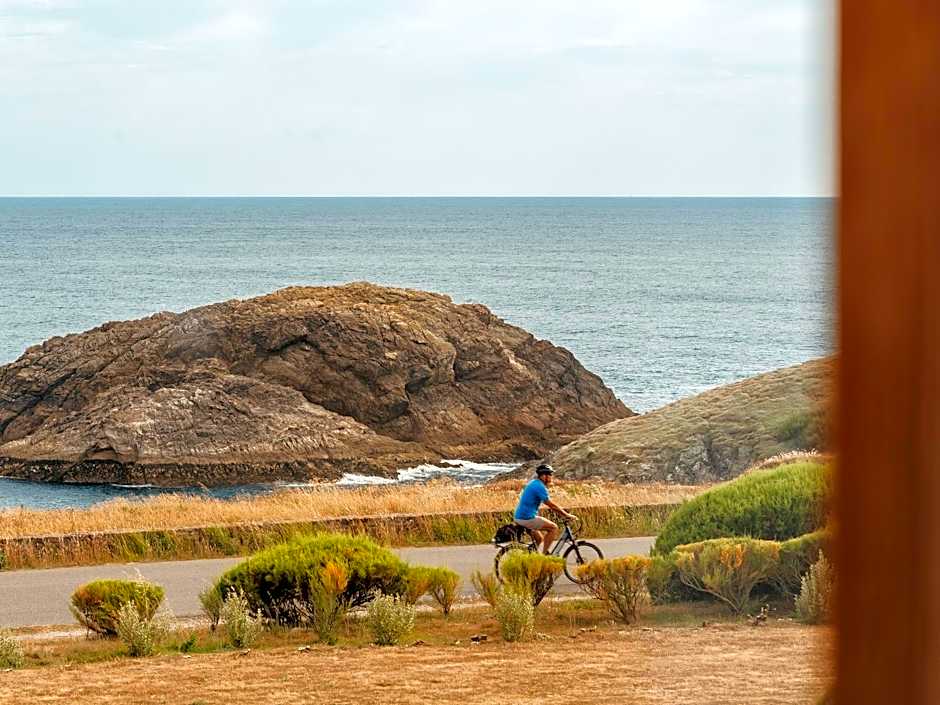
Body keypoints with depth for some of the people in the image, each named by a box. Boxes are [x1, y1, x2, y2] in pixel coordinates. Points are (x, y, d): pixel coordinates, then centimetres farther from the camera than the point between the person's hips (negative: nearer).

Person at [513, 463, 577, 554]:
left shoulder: (533, 483, 17)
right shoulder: (539, 486, -14)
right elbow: (551, 505, -14)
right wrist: (567, 515, -7)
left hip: (519, 517, 10)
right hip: (527, 518, -10)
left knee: (539, 539, 24)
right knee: (554, 527, -7)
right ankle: (544, 554, -8)